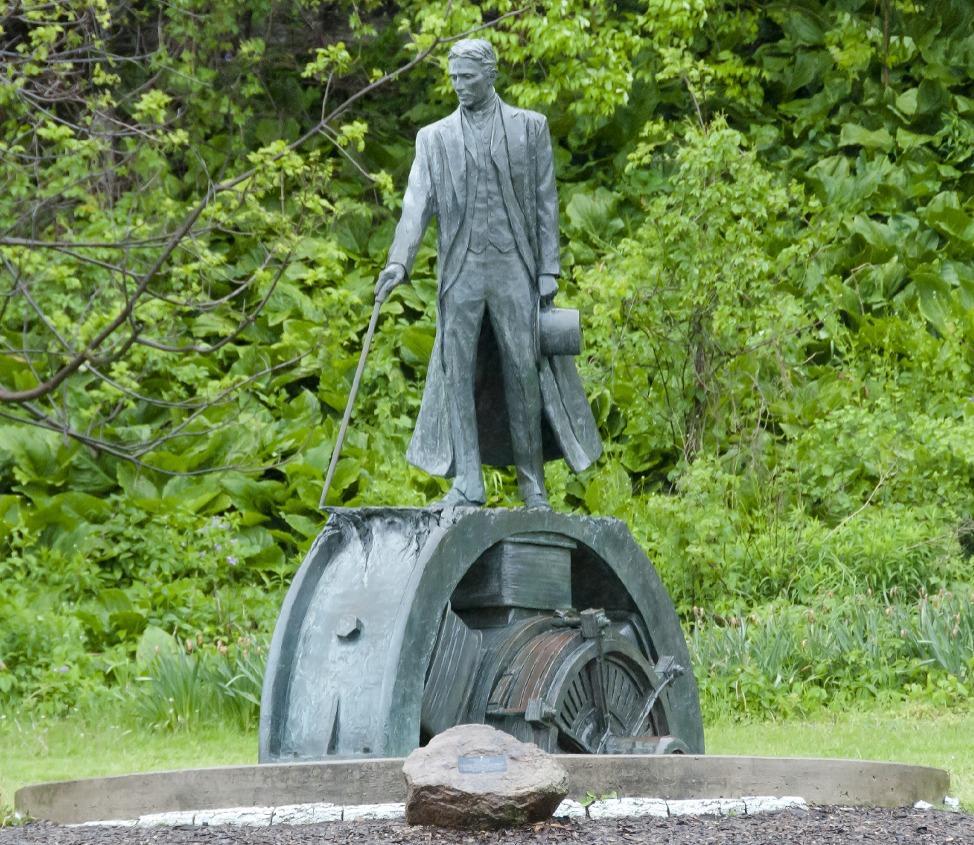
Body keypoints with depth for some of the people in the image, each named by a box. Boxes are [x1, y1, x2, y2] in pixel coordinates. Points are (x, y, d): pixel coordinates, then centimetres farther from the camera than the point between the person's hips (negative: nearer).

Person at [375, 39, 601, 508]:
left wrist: (549, 270, -2)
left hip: (514, 268, -1)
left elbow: (545, 201, 4)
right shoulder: (434, 138, 8)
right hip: (461, 272, 1)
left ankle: (532, 482, 10)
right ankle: (467, 482, 0)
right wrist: (398, 261, -16)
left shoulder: (529, 128, 6)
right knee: (457, 373, -3)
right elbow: (417, 204, -1)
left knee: (523, 373, 1)